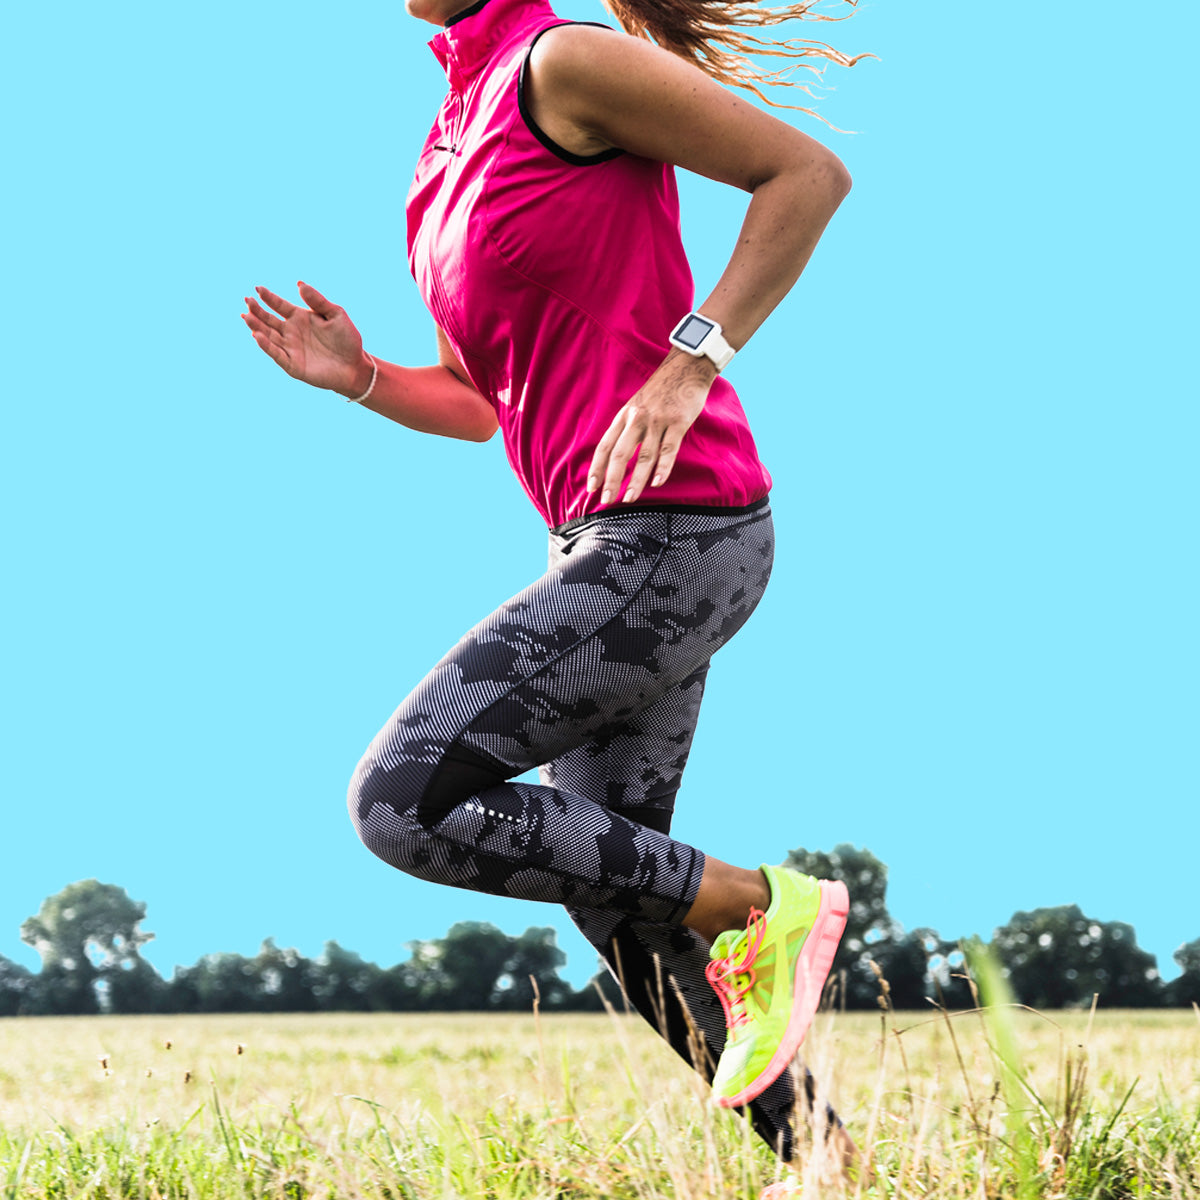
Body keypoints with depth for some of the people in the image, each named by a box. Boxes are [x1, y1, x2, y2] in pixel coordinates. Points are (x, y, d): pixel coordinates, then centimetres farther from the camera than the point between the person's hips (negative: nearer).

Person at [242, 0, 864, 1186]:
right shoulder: (449, 154, 19)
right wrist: (357, 376, 5)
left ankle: (755, 906, -4)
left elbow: (810, 170, -11)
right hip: (611, 549, 10)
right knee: (614, 902, 11)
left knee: (404, 801, -13)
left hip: (672, 531, -10)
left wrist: (690, 362, -18)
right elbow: (477, 405, 24)